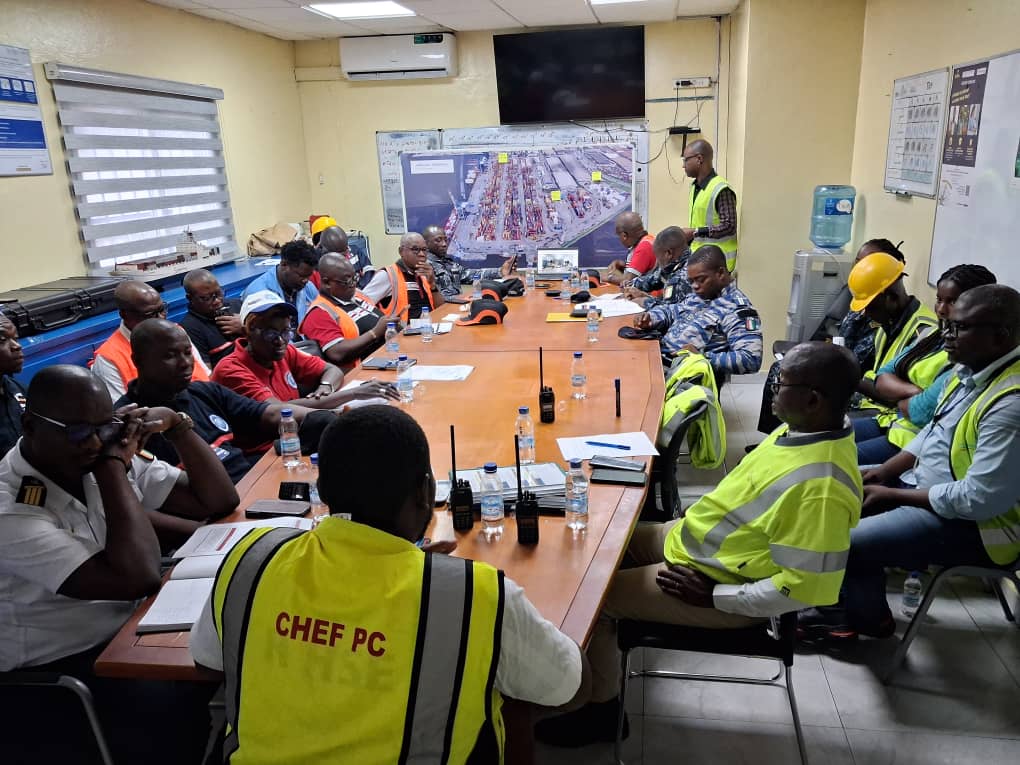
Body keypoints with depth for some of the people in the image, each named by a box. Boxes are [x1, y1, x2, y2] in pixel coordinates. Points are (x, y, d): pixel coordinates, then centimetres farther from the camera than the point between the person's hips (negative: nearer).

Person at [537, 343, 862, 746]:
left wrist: (712, 595, -22)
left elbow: (805, 588, -29)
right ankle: (600, 655, 32)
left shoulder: (819, 486, -33)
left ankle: (598, 710, 17)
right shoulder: (807, 427, -3)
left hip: (723, 595, -9)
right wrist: (703, 513, 7)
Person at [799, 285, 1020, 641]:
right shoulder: (971, 369, 0)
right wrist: (881, 473, 1)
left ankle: (868, 618, 16)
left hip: (972, 523, -10)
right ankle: (849, 603, 19)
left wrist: (894, 496, -18)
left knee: (845, 542, -16)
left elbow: (980, 499, -30)